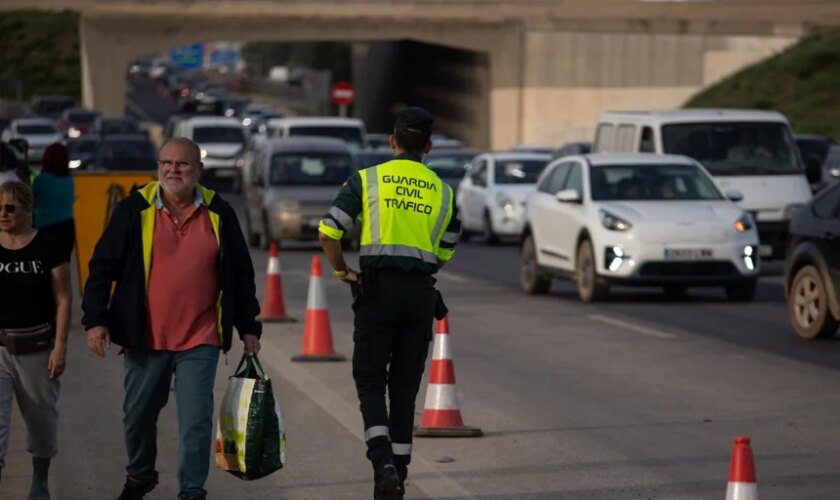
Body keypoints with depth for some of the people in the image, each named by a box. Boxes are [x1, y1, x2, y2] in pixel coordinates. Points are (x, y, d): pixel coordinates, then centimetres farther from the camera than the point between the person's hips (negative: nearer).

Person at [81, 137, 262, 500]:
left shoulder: (218, 214, 3)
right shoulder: (134, 210, -1)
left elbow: (240, 275, 10)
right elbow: (103, 267, 1)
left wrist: (249, 327, 10)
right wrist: (95, 320, -7)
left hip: (200, 339, -1)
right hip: (145, 337, 1)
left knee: (196, 420, -6)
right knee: (139, 414, 15)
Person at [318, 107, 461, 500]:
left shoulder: (367, 179, 1)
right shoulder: (442, 191, 10)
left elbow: (328, 233, -5)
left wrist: (342, 272, 9)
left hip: (377, 289, -2)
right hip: (421, 292, 2)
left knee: (370, 380, 5)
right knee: (405, 387, 10)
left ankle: (383, 461, -16)